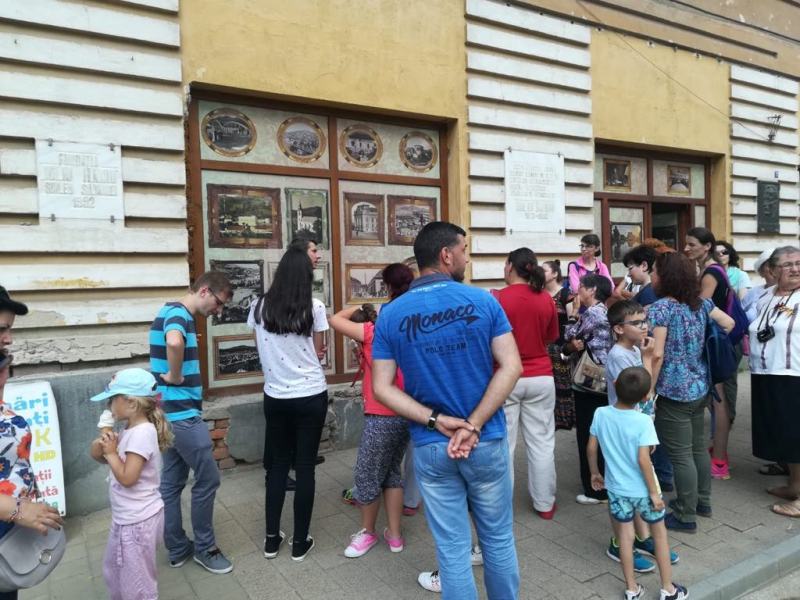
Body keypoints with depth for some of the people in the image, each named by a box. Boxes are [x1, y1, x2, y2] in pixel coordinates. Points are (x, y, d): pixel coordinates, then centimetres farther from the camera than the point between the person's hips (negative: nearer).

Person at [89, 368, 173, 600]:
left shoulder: (142, 433, -25)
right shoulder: (131, 430, 4)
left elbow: (127, 478, -26)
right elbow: (111, 459, 12)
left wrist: (111, 452, -16)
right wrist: (101, 450, -7)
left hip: (138, 520, -10)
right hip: (126, 518, 10)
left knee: (137, 581, 8)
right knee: (114, 571, 29)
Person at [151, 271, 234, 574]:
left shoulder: (172, 312, 14)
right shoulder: (179, 314, -18)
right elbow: (174, 343, -41)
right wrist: (175, 377, -25)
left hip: (168, 413, 10)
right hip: (183, 413, -10)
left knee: (171, 483, 15)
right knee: (207, 479, 2)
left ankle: (177, 549, 27)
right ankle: (204, 547, 17)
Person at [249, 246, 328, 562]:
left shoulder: (259, 307, -3)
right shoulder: (314, 307, -11)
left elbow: (262, 348, 9)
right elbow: (319, 352, 0)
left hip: (275, 397, 3)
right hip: (311, 396, -2)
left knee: (277, 464, 16)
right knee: (305, 466, 8)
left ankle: (271, 539, 25)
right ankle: (300, 542, 19)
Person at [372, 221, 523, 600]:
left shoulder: (390, 314, -4)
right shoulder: (483, 301, -8)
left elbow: (382, 388, -8)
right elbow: (511, 367, -14)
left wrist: (437, 422, -11)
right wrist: (473, 425, -14)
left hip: (431, 448, 1)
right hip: (487, 442, 0)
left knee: (452, 548, 13)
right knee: (499, 540, 20)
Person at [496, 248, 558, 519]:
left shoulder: (497, 298, -12)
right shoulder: (546, 299, -1)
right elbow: (552, 337, 13)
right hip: (541, 378, 3)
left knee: (502, 443, 8)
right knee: (542, 443, 12)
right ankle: (544, 503, 23)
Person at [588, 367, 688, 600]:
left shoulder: (601, 414, -10)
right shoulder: (643, 421, -21)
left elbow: (591, 448, -2)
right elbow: (643, 460, -23)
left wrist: (595, 473, 14)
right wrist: (654, 492, -12)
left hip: (617, 488, 3)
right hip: (642, 490, -3)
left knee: (625, 535, 15)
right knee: (659, 534, 17)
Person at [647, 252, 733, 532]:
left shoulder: (660, 308, -18)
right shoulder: (701, 302, 4)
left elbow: (657, 355, -21)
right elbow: (729, 324, 15)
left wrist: (649, 391, -14)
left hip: (674, 392, -8)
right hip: (700, 387, 8)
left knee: (680, 455, 3)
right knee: (698, 446, 21)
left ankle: (686, 515, 15)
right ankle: (702, 501, 36)